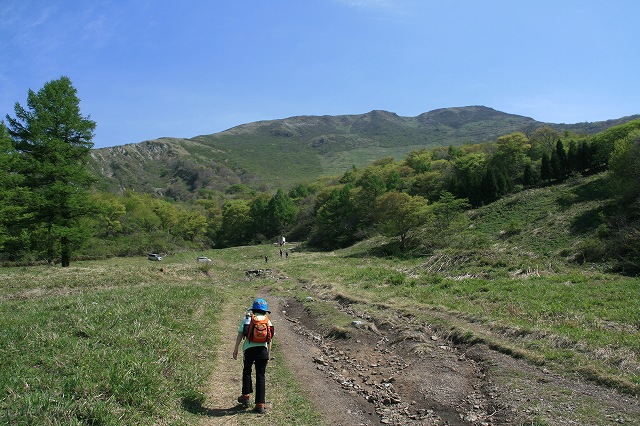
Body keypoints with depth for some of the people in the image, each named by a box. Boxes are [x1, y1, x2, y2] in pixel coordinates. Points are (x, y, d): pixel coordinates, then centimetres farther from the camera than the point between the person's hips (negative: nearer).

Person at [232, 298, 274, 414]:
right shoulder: (268, 321, 10)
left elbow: (240, 335, -2)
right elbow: (269, 340, 8)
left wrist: (236, 349, 2)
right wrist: (268, 355, 14)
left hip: (249, 349, -1)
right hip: (262, 350, 1)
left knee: (247, 372, 24)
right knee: (261, 376, 6)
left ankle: (246, 397, 26)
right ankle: (260, 405, 5)